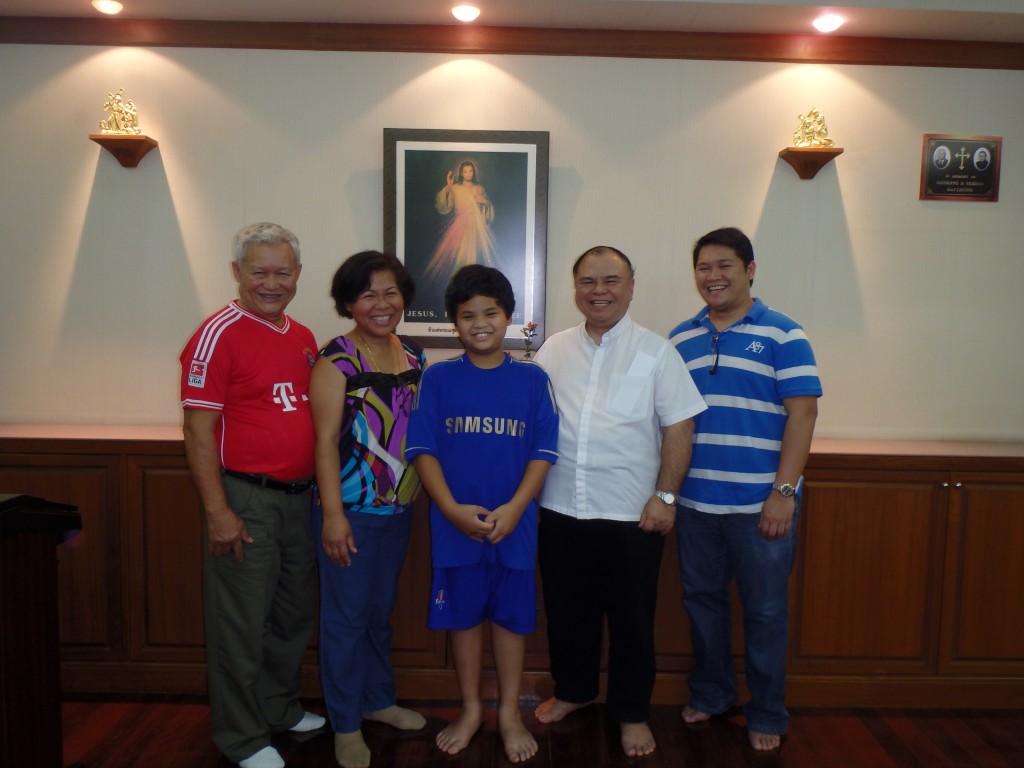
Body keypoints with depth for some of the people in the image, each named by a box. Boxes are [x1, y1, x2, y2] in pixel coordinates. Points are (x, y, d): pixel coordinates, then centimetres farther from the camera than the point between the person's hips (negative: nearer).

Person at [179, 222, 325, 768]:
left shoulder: (304, 338, 10)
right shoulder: (219, 335, -11)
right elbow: (198, 430, -14)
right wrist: (217, 511, -18)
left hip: (299, 497, 7)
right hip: (246, 499, -7)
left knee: (294, 614, 20)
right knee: (242, 624, 6)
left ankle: (280, 708, 40)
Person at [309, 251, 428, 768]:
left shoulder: (413, 354, 6)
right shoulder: (336, 361, -12)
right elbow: (326, 440, -15)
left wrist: (422, 491, 9)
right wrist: (332, 514, -18)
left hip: (400, 506, 6)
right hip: (351, 509, -6)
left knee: (381, 609, 21)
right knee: (346, 615, 6)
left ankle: (378, 699, 40)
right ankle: (346, 725, 25)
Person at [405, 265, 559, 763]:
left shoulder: (532, 379, -1)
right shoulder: (437, 378, -1)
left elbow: (543, 452, -3)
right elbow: (423, 448, -3)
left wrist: (513, 508, -15)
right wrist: (453, 509, -14)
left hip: (514, 523, 0)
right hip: (455, 523, 0)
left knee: (511, 614, 12)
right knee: (462, 614, 13)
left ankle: (509, 713, 31)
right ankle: (470, 709, 33)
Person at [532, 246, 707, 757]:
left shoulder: (656, 351, -2)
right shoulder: (553, 350, 7)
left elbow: (678, 428, -4)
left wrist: (665, 496, -10)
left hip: (632, 514, -3)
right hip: (560, 509, 3)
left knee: (631, 619, 10)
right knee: (567, 610, 17)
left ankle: (632, 713, 30)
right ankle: (572, 690, 40)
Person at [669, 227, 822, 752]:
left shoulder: (782, 335, -3)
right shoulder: (681, 339, 9)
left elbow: (802, 413, -7)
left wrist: (783, 492, -14)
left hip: (760, 504, -3)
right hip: (695, 502, 4)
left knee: (765, 610, 8)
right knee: (702, 600, 15)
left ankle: (767, 714, 27)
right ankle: (710, 692, 36)